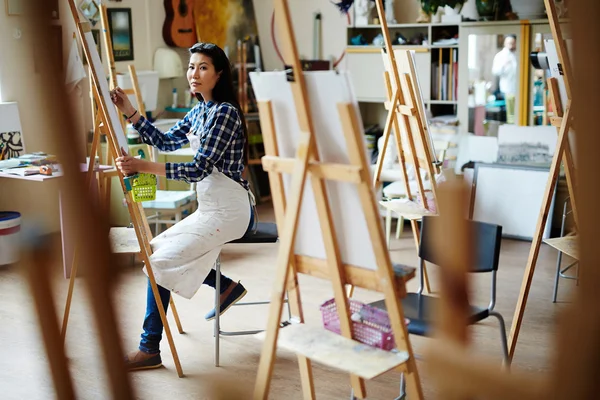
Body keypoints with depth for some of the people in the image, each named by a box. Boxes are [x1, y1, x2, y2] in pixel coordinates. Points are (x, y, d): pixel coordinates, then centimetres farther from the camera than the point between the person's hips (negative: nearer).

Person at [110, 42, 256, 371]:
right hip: (210, 207, 10)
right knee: (155, 247, 13)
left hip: (228, 211, -10)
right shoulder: (199, 112, 11)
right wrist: (130, 112, 4)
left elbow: (199, 168, -24)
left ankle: (149, 349, -5)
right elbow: (165, 142, 15)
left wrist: (143, 166, -31)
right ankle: (227, 287, 19)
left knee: (160, 261, -15)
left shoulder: (225, 112, -17)